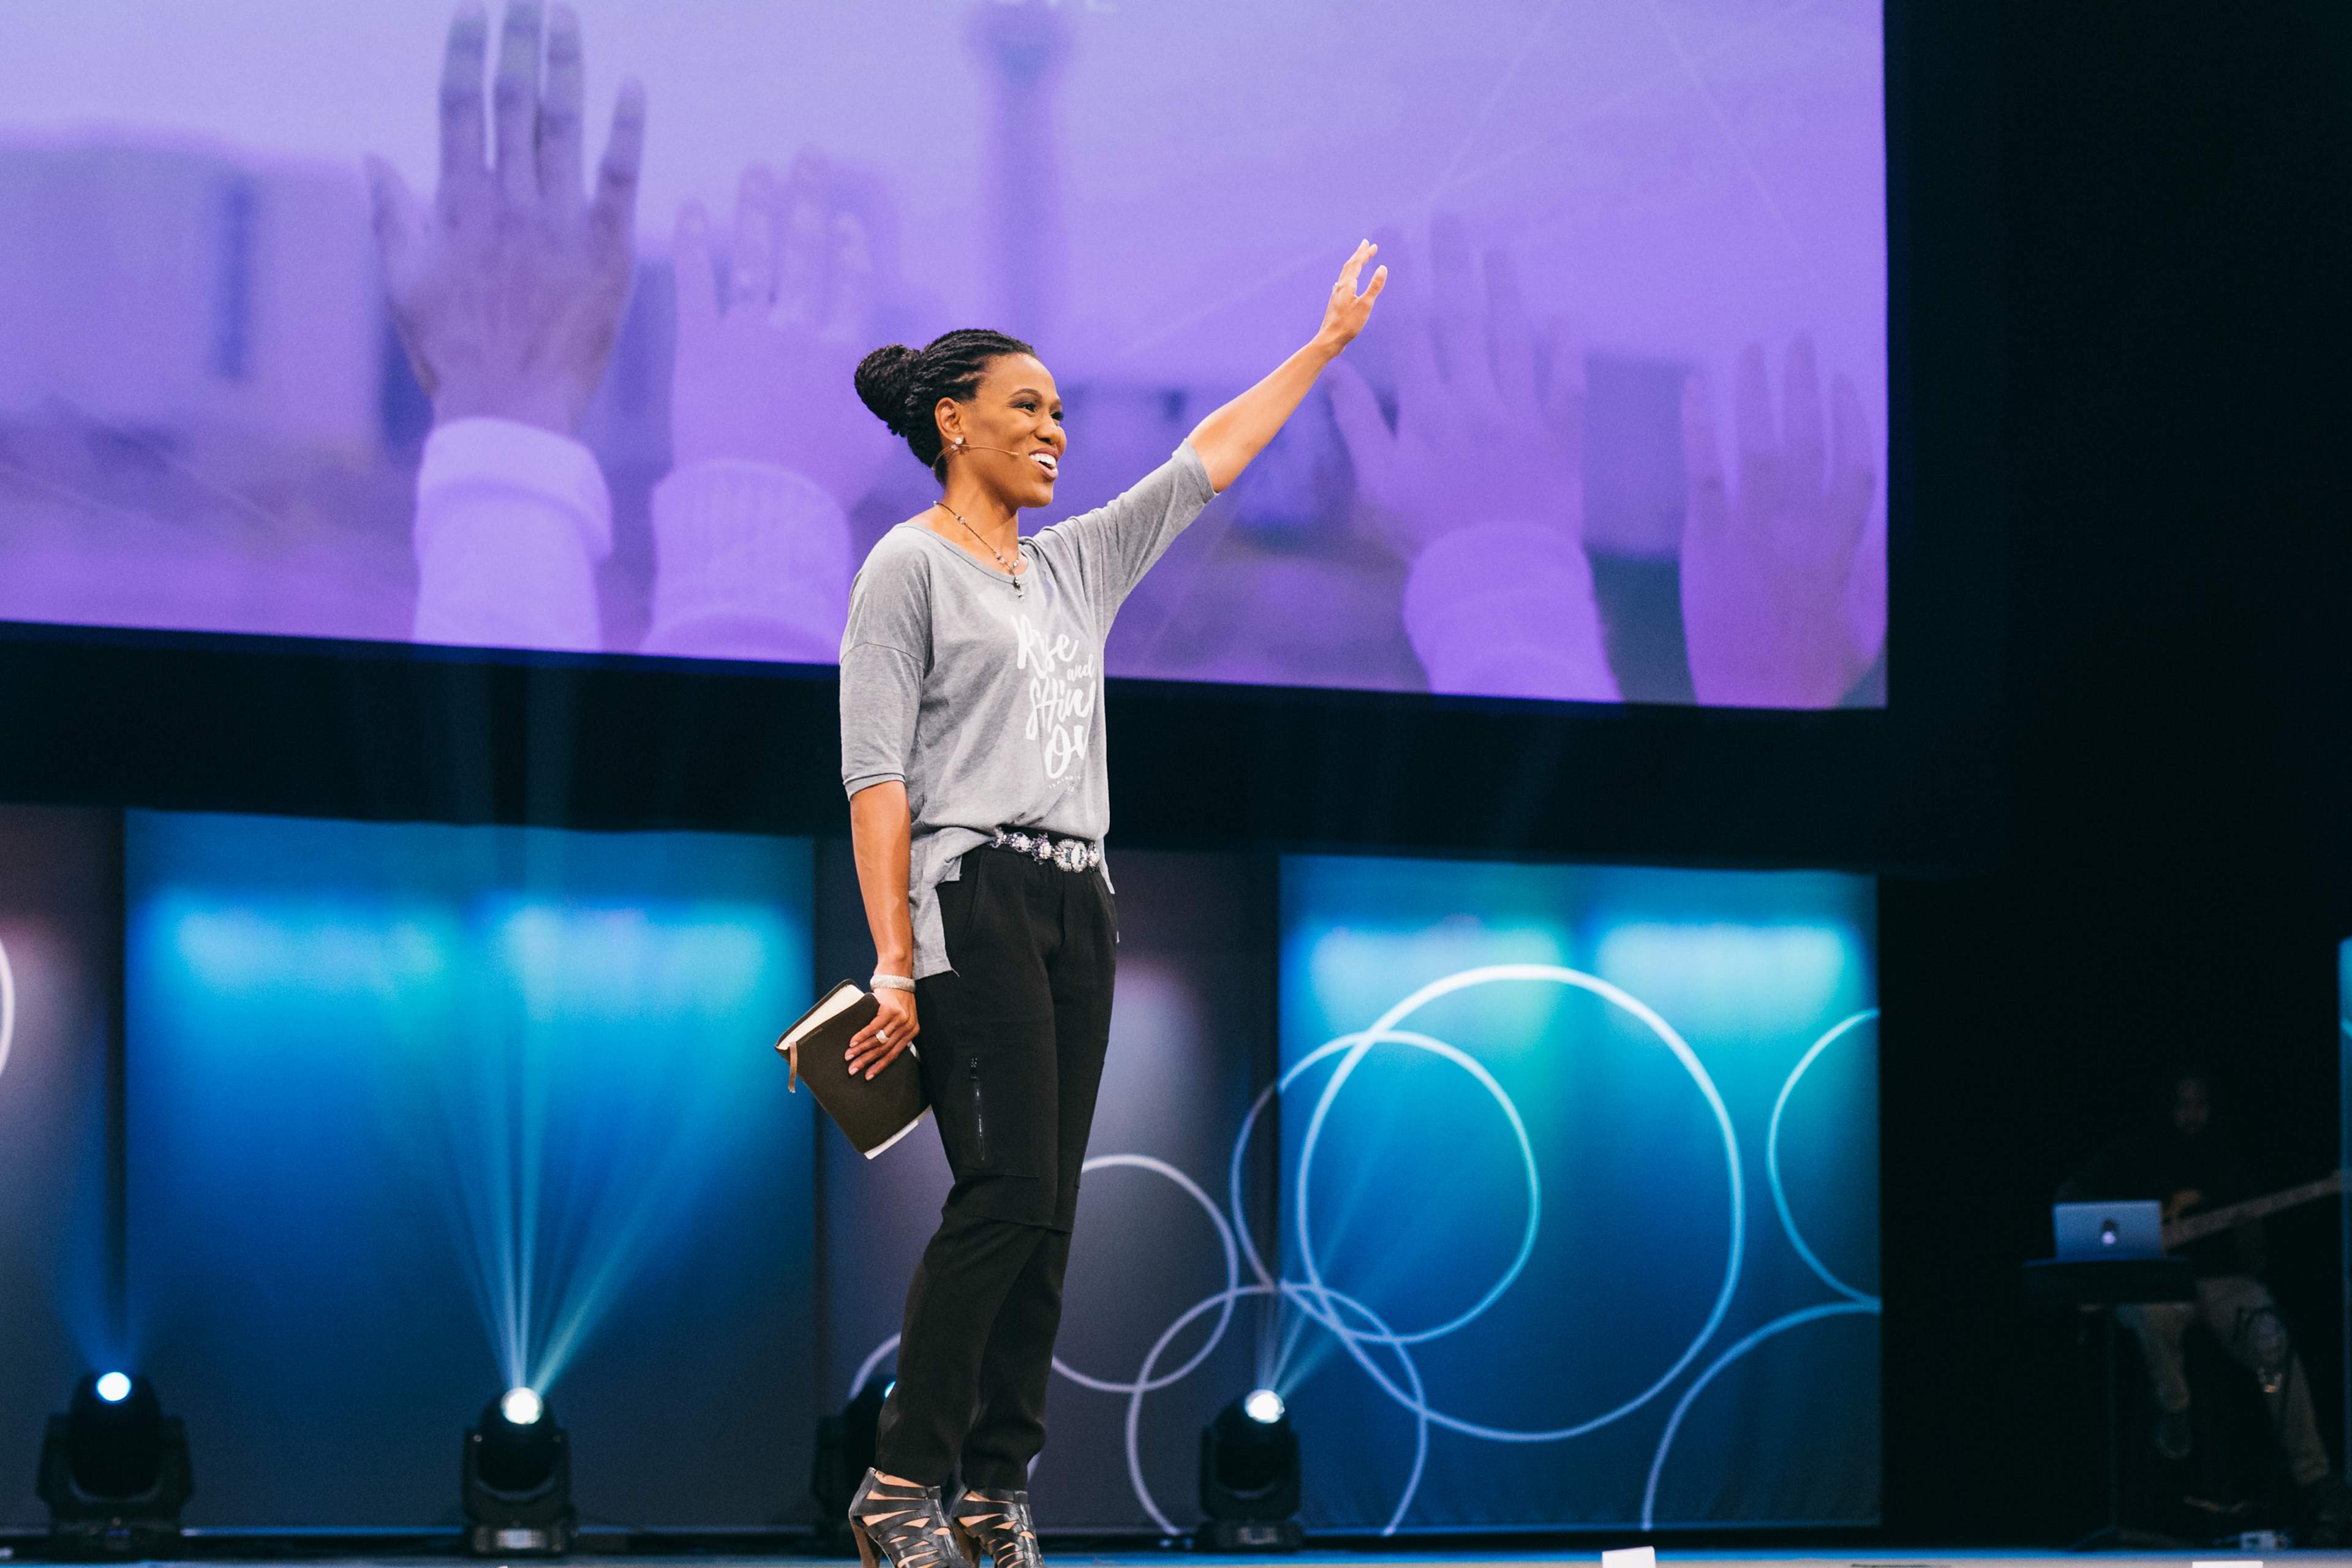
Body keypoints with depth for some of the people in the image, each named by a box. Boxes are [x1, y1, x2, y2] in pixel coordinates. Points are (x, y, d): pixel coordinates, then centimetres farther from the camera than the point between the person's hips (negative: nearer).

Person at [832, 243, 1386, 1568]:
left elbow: (1206, 463, 27)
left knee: (1049, 1209, 2)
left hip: (1080, 907, 8)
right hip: (973, 896, -8)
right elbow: (875, 775, -9)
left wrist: (1329, 343, 26)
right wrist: (896, 965, -16)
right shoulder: (909, 567, -2)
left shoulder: (1074, 566, 19)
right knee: (1006, 1190, -16)